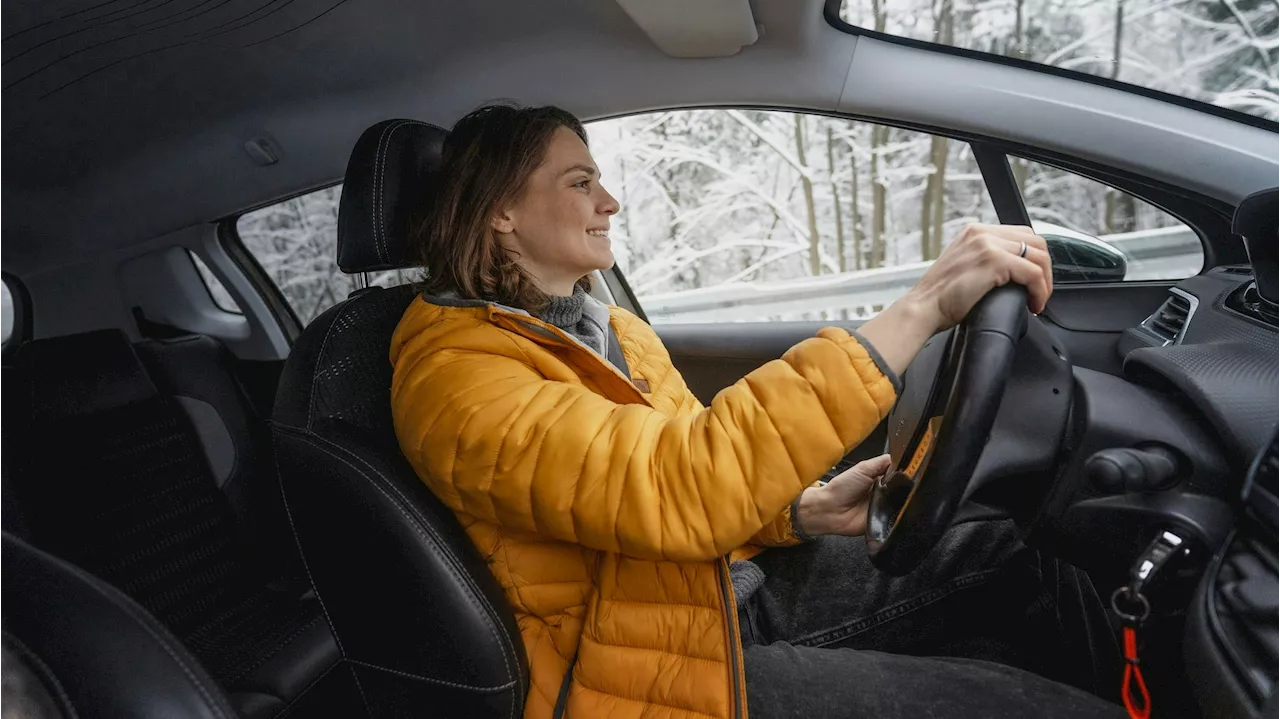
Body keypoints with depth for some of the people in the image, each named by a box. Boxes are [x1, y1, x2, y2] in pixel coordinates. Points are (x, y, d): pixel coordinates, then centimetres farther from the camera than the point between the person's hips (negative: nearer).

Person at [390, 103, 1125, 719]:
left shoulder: (608, 328, 9)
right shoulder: (456, 372, -20)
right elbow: (675, 489, -35)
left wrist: (809, 510, -7)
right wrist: (919, 308, -35)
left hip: (740, 579, 8)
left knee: (1016, 559, 2)